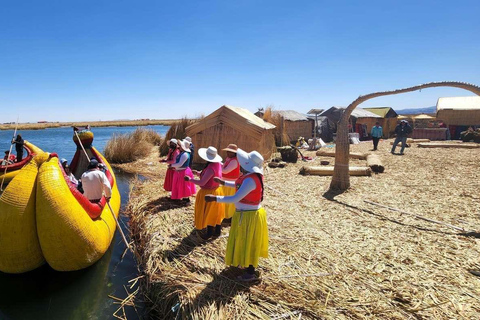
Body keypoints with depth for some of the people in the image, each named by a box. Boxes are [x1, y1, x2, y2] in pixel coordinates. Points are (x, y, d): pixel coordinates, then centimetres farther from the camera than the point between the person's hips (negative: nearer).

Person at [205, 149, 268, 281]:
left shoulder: (250, 180, -31)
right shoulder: (252, 175, -1)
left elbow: (235, 198, -33)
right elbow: (241, 186, 18)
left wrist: (215, 198, -29)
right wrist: (223, 182, 19)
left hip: (248, 216, -10)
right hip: (249, 213, 10)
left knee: (248, 243, 7)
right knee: (246, 242, 26)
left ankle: (251, 273, 25)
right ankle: (248, 264, 46)